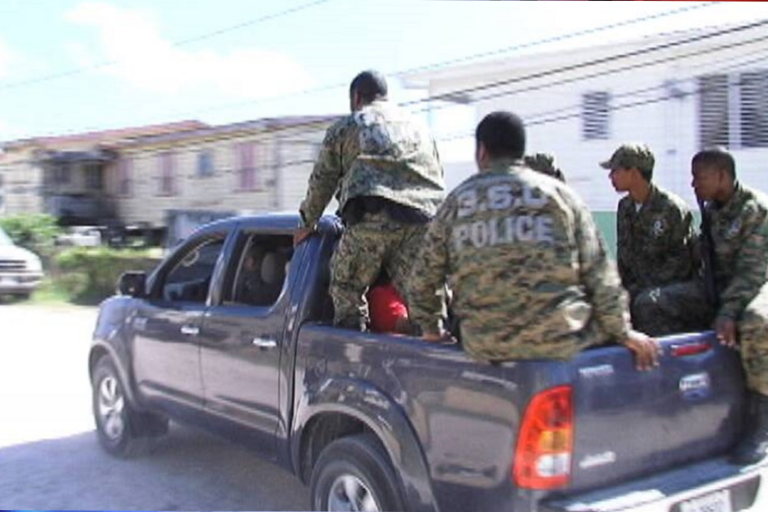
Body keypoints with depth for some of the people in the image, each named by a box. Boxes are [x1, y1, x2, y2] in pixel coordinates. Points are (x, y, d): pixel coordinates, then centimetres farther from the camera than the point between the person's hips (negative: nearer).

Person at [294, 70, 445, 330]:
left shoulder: (344, 127, 19)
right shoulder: (419, 127, 32)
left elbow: (322, 181, 20)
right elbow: (439, 179, 33)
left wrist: (308, 223, 33)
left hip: (373, 219, -4)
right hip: (425, 221, 4)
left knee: (346, 287, 10)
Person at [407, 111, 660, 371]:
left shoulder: (455, 203, 9)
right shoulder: (559, 193, 6)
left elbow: (424, 278, 13)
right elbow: (599, 273, 3)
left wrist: (430, 328, 27)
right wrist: (623, 332, 11)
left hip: (483, 348, 3)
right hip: (560, 341, -2)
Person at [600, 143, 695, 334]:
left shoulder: (671, 208, -13)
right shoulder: (625, 207, 9)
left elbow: (680, 261, -12)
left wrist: (648, 287, -16)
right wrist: (627, 287, 4)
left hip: (673, 284, -6)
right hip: (638, 285, 6)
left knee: (645, 302, -31)